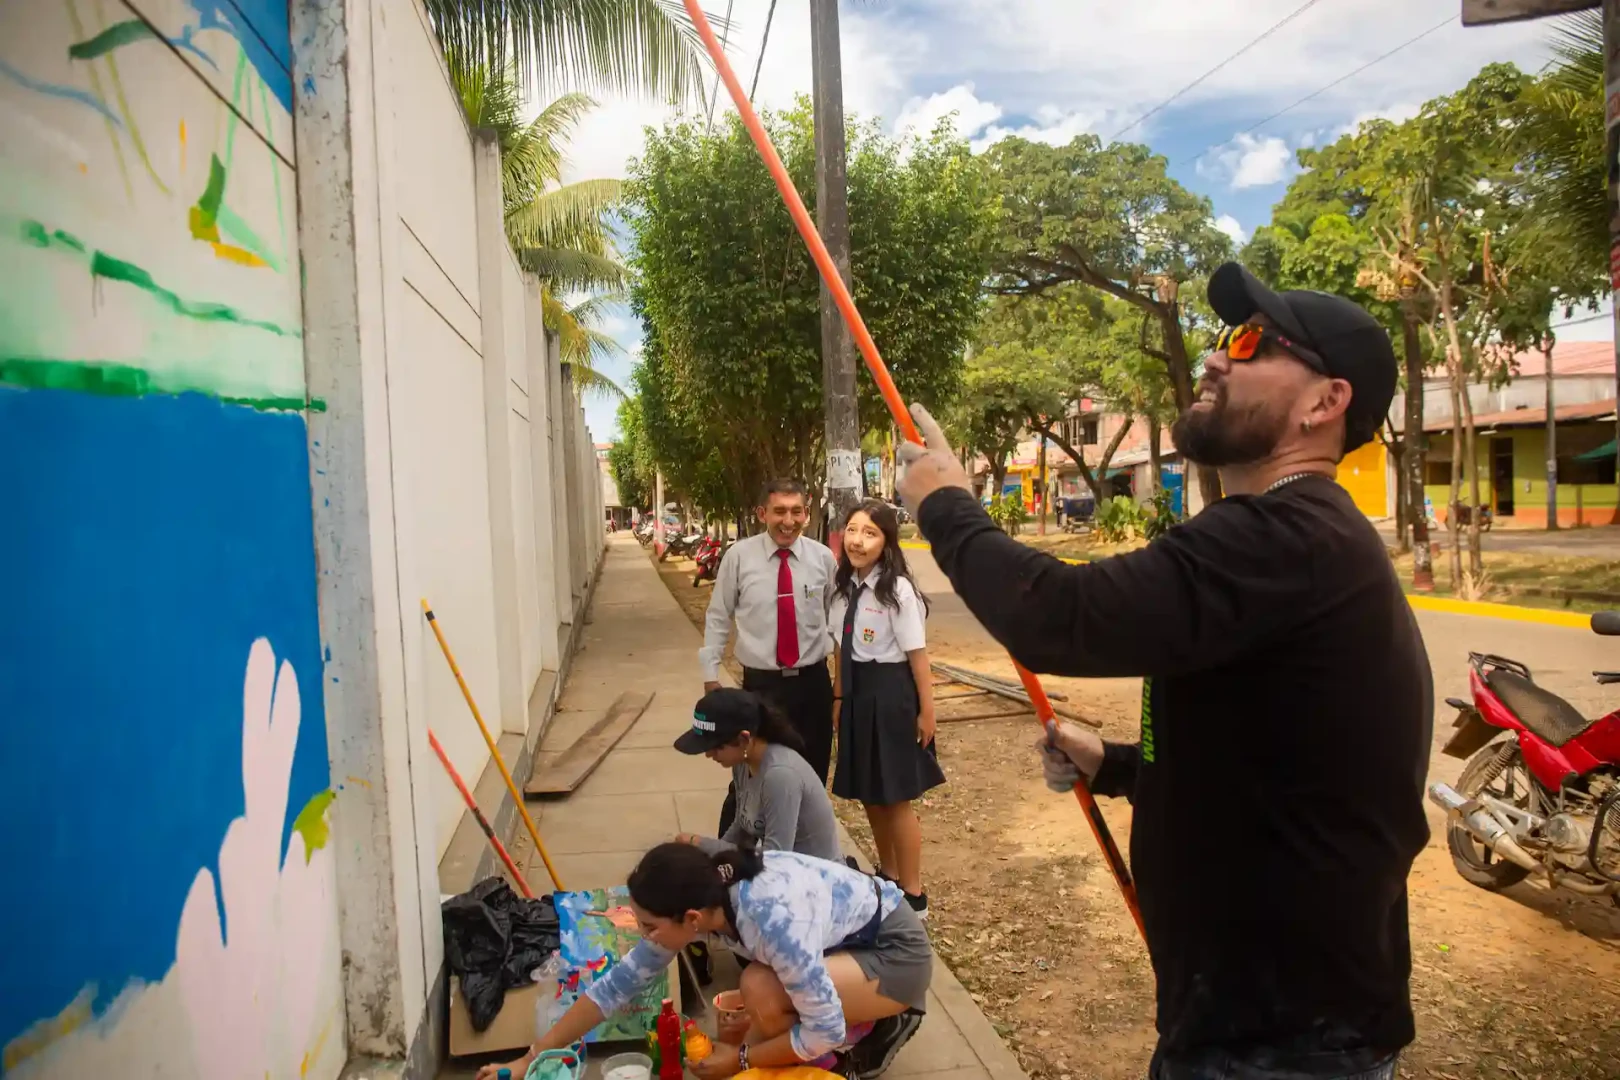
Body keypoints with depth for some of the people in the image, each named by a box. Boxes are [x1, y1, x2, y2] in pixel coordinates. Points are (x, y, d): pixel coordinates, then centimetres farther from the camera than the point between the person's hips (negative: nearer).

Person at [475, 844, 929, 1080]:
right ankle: (867, 1020, 16)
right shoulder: (705, 899, -13)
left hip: (896, 950, -8)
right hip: (855, 938, 8)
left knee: (763, 990, -27)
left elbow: (825, 1031, -26)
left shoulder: (771, 919, -37)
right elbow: (618, 983, -3)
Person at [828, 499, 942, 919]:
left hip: (890, 695, -7)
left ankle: (913, 895, 22)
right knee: (869, 794, 19)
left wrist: (926, 712, -10)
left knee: (896, 800, 4)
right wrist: (839, 698, 12)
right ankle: (887, 876, 41)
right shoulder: (844, 585, 3)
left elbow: (917, 656, -14)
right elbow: (842, 649, 10)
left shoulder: (898, 590, -18)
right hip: (857, 694, 7)